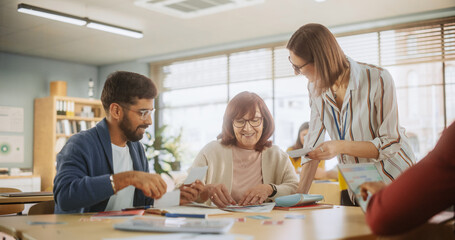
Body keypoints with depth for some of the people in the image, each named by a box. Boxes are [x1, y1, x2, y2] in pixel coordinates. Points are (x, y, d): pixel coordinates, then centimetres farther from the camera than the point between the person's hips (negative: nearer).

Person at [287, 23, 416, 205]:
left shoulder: (378, 80, -21)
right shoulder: (316, 87, -4)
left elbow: (391, 143, -18)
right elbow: (314, 146, -2)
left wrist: (341, 147, -30)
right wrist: (299, 195, -8)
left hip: (394, 179, -4)